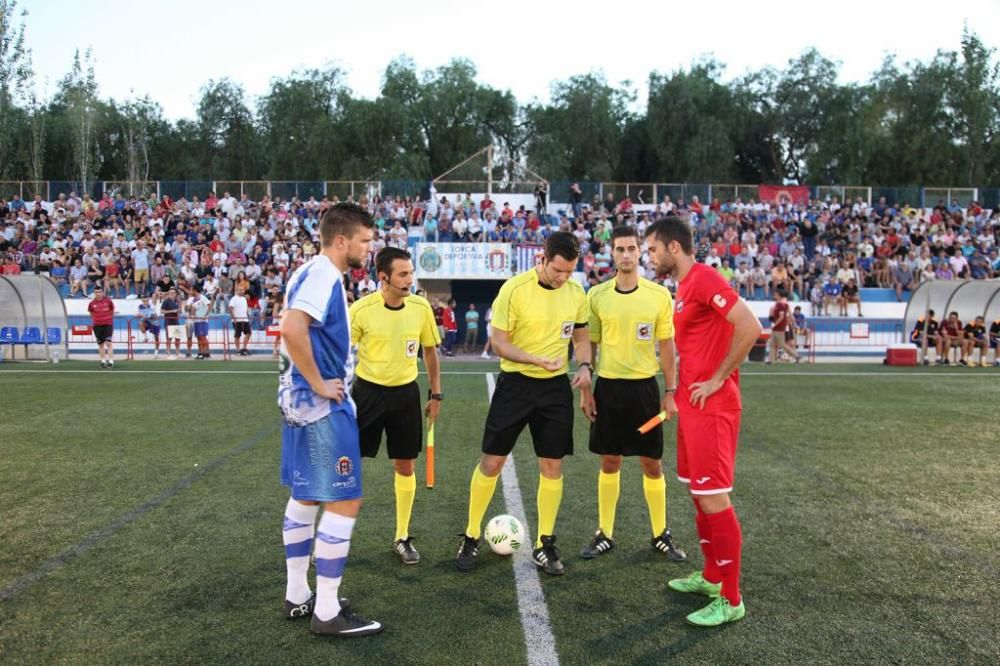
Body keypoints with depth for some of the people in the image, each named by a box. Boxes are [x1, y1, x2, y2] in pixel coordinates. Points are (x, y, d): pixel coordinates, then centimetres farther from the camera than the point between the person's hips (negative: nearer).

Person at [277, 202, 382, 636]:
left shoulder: (312, 273, 13)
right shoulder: (323, 276, -18)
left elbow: (294, 331, 23)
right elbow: (292, 329, -33)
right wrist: (319, 384, -23)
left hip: (300, 402, 11)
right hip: (322, 406, -11)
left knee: (305, 497, 17)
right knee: (344, 502, -4)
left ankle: (297, 596, 28)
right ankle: (327, 613, 4)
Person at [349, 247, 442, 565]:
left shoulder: (421, 307, -6)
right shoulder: (361, 309, -15)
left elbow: (430, 351, 8)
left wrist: (436, 395, 8)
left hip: (406, 393, 2)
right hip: (367, 391, -2)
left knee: (405, 466, 8)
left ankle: (402, 538, 23)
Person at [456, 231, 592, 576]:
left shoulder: (576, 293, 0)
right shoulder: (514, 289, -14)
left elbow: (581, 337, 13)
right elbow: (499, 342, -13)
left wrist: (584, 367, -6)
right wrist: (537, 359, -27)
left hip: (556, 385, 4)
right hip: (515, 383, -3)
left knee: (552, 466, 5)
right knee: (491, 461, 2)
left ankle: (544, 544, 20)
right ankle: (471, 537, 19)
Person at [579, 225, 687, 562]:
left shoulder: (659, 295, -2)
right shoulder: (597, 295, 1)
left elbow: (666, 345, 3)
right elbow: (590, 345, 6)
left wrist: (670, 391, 0)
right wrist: (585, 390, 2)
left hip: (644, 386, -1)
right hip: (608, 386, 1)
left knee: (651, 463, 6)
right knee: (609, 462, 8)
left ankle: (661, 534, 21)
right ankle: (605, 534, 21)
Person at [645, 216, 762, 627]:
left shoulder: (704, 280, -15)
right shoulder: (684, 286, 15)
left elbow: (750, 327, -24)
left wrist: (717, 380, -19)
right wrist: (679, 391, 14)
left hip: (711, 407, -10)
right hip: (692, 404, 10)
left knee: (713, 498, -5)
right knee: (697, 492, 17)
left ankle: (730, 599, 6)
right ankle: (712, 576, 30)